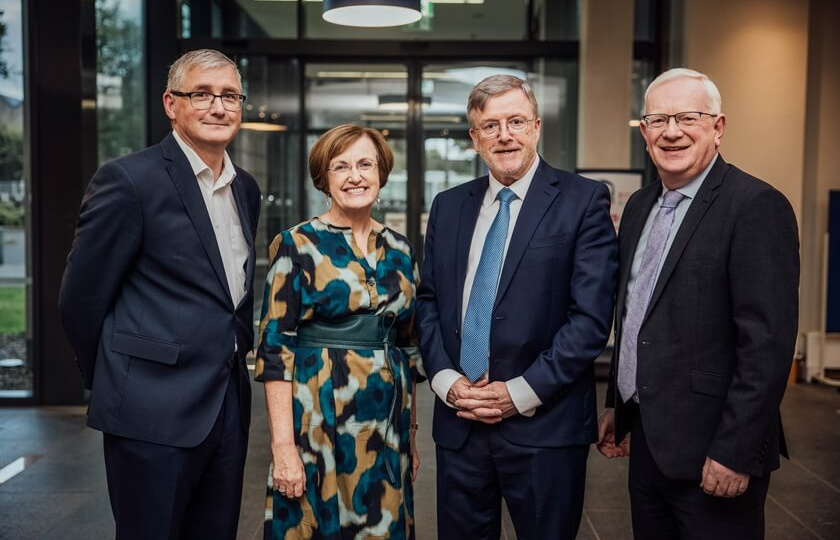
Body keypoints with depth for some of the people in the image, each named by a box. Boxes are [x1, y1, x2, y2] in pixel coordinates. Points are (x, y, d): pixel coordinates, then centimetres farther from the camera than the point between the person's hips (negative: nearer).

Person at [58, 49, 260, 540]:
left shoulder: (246, 188, 11)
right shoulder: (130, 180, -11)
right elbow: (82, 298, -7)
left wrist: (233, 363, 14)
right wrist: (116, 385, 2)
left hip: (230, 406, 7)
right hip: (155, 412, -6)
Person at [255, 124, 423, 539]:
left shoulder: (399, 250, 8)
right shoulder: (297, 245, -6)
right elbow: (275, 349, -10)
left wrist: (412, 434, 14)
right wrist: (283, 445, -15)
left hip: (387, 424, 5)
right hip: (318, 419, -4)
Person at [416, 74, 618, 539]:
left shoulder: (582, 201, -5)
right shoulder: (448, 206, 11)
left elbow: (591, 315, -11)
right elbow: (428, 301, 11)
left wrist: (521, 393, -13)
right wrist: (445, 379, -4)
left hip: (544, 426, -4)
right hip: (458, 422, 4)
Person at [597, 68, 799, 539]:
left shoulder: (757, 207, -14)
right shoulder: (640, 206, 10)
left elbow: (768, 343, -19)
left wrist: (735, 451, -20)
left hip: (711, 450, -7)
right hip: (647, 441, 7)